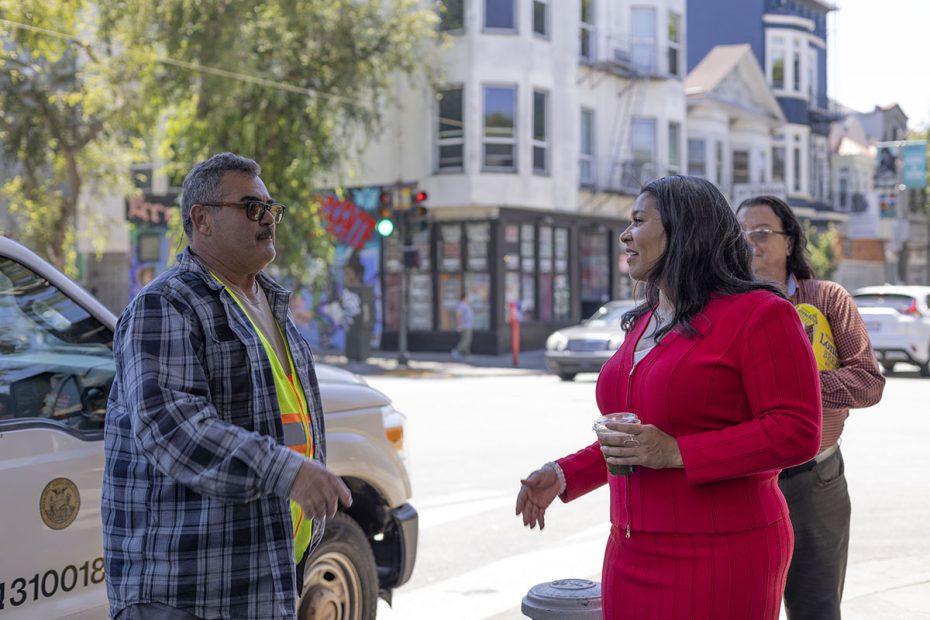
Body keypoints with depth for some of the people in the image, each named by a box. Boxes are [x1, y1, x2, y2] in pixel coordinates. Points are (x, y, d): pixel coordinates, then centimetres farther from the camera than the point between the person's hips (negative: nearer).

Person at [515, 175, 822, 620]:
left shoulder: (758, 315, -10)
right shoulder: (643, 323, 17)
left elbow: (796, 433, -17)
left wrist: (676, 453, -22)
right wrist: (564, 474, 12)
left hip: (716, 559, -7)